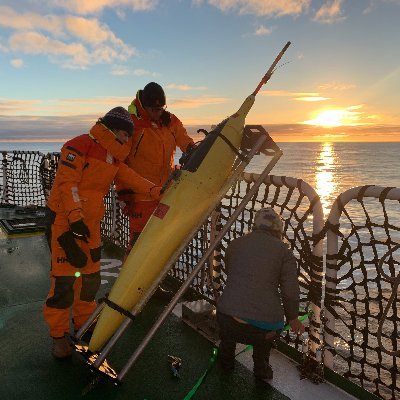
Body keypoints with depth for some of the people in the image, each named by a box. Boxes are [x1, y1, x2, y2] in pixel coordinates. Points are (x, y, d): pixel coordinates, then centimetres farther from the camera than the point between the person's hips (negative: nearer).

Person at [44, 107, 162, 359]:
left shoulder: (113, 157, 13)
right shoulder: (79, 146, -13)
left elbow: (131, 178, 4)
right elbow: (66, 183, -18)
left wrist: (158, 192, -9)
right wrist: (75, 218, -24)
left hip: (91, 223, 8)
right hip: (66, 219, -8)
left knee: (91, 276, 13)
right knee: (65, 278, -5)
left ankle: (84, 323, 30)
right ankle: (59, 334, 10)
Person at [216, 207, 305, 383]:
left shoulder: (235, 244, 15)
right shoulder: (283, 251, 6)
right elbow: (290, 292, 4)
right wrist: (293, 319, 23)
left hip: (227, 322, 2)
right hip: (265, 326, -1)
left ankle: (226, 361, 49)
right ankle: (261, 369, 37)